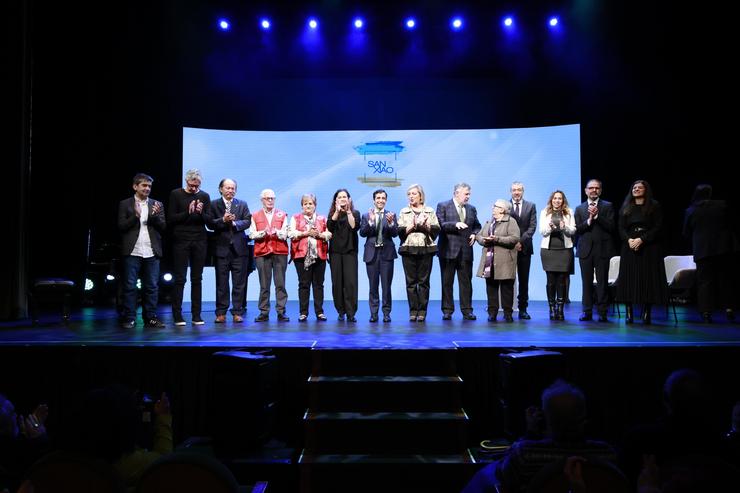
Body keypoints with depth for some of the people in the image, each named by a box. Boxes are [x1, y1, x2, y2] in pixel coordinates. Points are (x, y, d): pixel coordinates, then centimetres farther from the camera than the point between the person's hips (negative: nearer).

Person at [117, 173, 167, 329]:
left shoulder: (157, 205, 12)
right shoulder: (125, 204, 6)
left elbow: (163, 227, 6)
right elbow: (121, 226, -1)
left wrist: (155, 216, -12)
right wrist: (136, 216, -15)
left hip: (151, 252, 2)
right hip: (132, 252, -2)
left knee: (152, 287, 4)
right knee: (129, 286, 0)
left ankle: (150, 318, 12)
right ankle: (129, 319, 7)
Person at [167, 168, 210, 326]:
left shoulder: (204, 196, 8)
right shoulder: (176, 194, 2)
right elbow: (170, 219, -3)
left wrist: (201, 213, -14)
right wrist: (187, 212, -16)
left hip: (199, 242, 2)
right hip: (181, 241, -2)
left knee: (197, 279, 4)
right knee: (180, 279, -1)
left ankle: (196, 315, 8)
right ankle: (177, 315, 2)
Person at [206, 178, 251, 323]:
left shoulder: (242, 204, 11)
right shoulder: (214, 205, 6)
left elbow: (248, 222, 0)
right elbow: (210, 223, -4)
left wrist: (234, 223, -15)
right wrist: (223, 220, -18)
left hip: (239, 248, 1)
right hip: (222, 247, -1)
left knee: (239, 283, 3)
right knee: (221, 283, 2)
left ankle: (237, 312, 9)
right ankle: (221, 313, 8)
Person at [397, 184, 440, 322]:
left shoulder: (429, 211, 12)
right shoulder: (403, 212, 12)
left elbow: (436, 229, 4)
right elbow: (399, 231, 1)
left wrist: (426, 226, -13)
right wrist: (411, 227, -14)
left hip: (426, 249, 0)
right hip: (408, 249, 0)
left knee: (424, 281, -1)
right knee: (411, 281, 0)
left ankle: (422, 311, 4)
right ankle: (413, 311, 4)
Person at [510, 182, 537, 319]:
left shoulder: (531, 206, 8)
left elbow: (532, 227, 1)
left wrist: (521, 241, -11)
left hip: (524, 247, 1)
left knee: (524, 280, 4)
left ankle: (523, 309, 9)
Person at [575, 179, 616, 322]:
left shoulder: (608, 206, 6)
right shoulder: (579, 209, 11)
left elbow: (611, 227, -5)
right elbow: (577, 229, 3)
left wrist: (597, 216, -13)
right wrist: (589, 220, -12)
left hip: (602, 249, -2)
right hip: (585, 250, 2)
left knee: (602, 282, -1)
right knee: (587, 282, 4)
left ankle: (602, 312, 4)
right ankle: (587, 311, 9)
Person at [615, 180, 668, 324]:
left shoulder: (654, 206, 4)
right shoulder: (625, 208, 12)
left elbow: (657, 227, -4)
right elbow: (621, 228, 6)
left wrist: (641, 239, -15)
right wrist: (629, 240, -14)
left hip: (649, 248, -2)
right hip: (630, 247, 2)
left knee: (648, 279, -5)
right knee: (629, 279, -2)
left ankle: (646, 314, -2)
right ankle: (629, 314, -1)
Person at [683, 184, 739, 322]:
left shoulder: (690, 211, -2)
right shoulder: (722, 205, -2)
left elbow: (686, 233, 6)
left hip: (703, 250, -1)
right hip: (724, 248, 1)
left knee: (705, 280, 3)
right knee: (725, 278, 12)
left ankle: (706, 311, -4)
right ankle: (728, 308, 9)